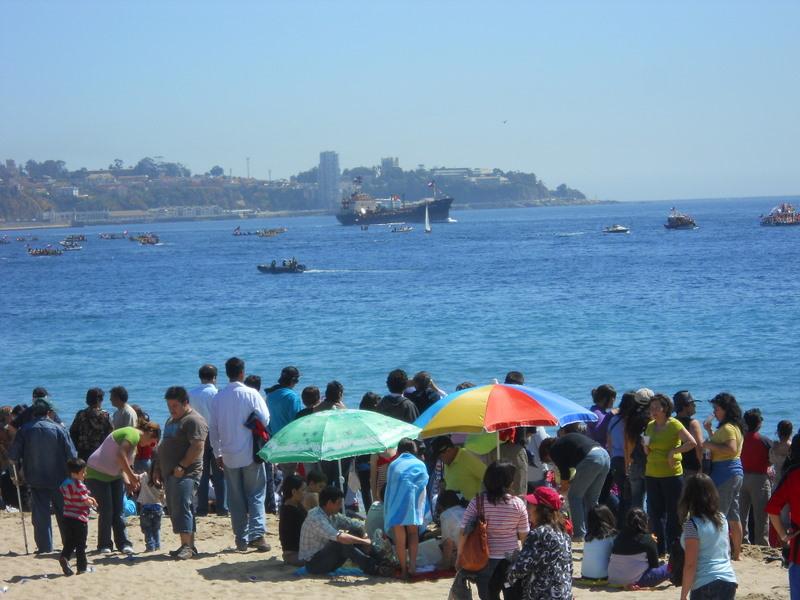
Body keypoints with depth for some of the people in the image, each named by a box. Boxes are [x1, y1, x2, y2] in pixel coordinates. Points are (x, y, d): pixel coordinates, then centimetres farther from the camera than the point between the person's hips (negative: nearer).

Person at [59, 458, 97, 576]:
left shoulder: (65, 484, 8)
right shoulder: (80, 486, -17)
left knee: (69, 543, 13)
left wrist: (89, 499, 16)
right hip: (80, 519, -6)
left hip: (67, 518, 6)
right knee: (81, 544, 4)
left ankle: (64, 557, -13)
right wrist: (92, 503, 7)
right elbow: (86, 501, -16)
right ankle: (82, 568, 8)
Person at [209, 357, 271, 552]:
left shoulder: (218, 397, 2)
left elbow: (213, 428, 6)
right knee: (256, 495, 2)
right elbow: (265, 420, -8)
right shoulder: (251, 394, -9)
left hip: (229, 456, 3)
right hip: (250, 454, -3)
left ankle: (241, 539, 10)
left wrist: (218, 454, 15)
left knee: (235, 499, 9)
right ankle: (257, 534, -12)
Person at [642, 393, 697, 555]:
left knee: (673, 513, -1)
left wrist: (674, 451, -16)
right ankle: (660, 548, 13)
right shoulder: (650, 426, 11)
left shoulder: (674, 425, -8)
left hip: (672, 474, -7)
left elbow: (692, 442, -15)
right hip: (652, 474, 7)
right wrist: (646, 446, -1)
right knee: (655, 512, 7)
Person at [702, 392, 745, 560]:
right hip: (736, 472, 10)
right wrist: (709, 430, 24)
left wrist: (710, 445, -21)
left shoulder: (727, 428, -14)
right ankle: (736, 552, 17)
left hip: (725, 472, -10)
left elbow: (731, 449, -28)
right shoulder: (735, 427, 17)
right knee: (733, 516, 13)